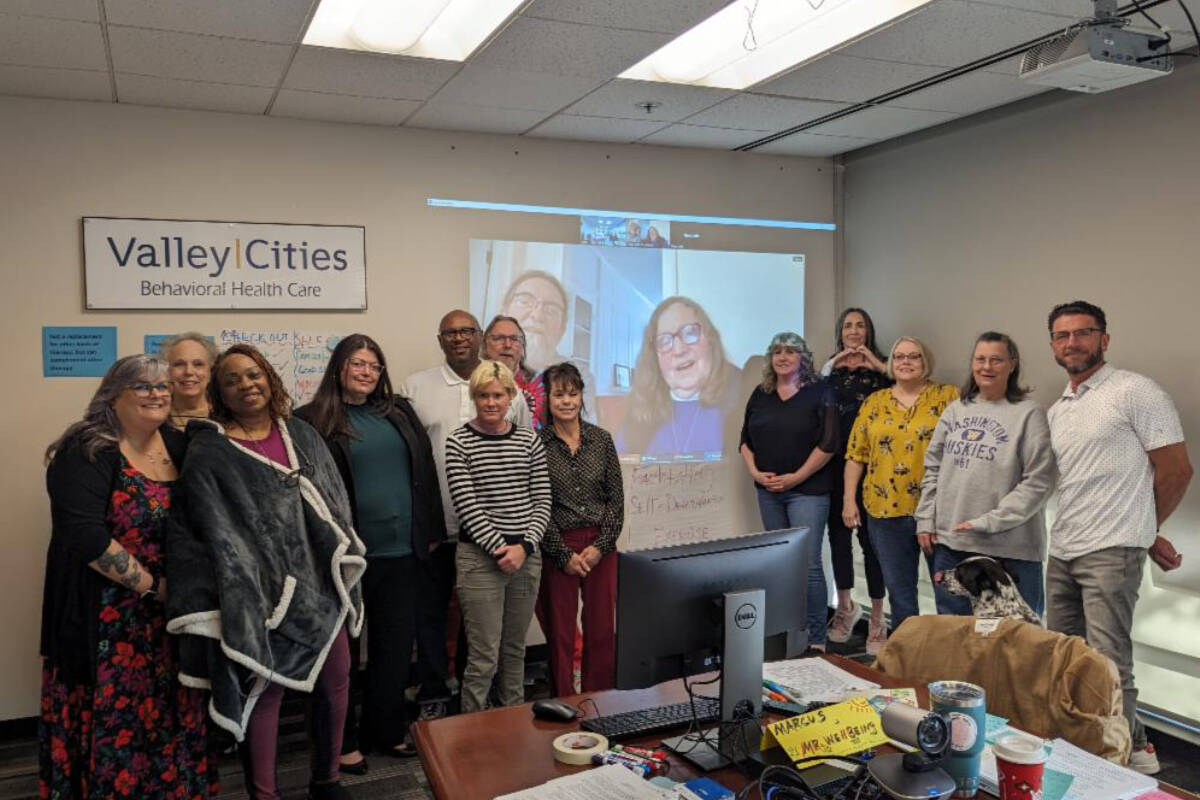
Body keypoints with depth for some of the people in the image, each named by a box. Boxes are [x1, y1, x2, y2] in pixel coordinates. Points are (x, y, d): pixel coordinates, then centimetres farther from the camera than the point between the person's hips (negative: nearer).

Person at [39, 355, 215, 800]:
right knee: (114, 725, 2)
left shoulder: (179, 446, 7)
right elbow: (84, 535, -21)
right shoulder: (87, 453, -11)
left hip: (171, 617, 6)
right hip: (108, 622, -5)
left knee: (171, 721, 11)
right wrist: (154, 586, -16)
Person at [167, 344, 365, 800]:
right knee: (265, 690, 3)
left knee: (336, 680, 11)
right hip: (262, 591, -5)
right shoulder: (208, 453, -5)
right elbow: (215, 533, -9)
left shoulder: (302, 435, 9)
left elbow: (334, 502, 11)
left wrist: (343, 568, 6)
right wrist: (239, 597, -15)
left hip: (320, 582, 5)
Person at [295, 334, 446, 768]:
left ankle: (386, 730, 31)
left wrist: (432, 532, 10)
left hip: (402, 552, 5)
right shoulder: (313, 421, -4)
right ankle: (341, 739, 26)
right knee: (342, 651, 10)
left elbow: (425, 472, 13)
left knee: (397, 644, 14)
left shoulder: (399, 412, 11)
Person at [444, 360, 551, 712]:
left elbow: (542, 501, 5)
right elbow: (467, 505, -9)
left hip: (526, 556, 4)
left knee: (515, 647, 16)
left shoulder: (529, 441, 6)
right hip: (480, 557, -4)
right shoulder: (458, 443, -4)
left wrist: (524, 546, -8)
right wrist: (500, 548, -14)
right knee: (484, 657, -2)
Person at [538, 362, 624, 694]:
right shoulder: (536, 444, -4)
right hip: (556, 549, -2)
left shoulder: (601, 439, 5)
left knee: (603, 630, 6)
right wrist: (565, 555, -9)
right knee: (560, 633, 6)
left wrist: (600, 546, -5)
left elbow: (616, 499, 5)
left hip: (601, 547, 3)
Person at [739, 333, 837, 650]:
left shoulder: (819, 392, -3)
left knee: (808, 564, -9)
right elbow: (746, 439, 14)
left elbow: (828, 442, -10)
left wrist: (796, 477, -13)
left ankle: (816, 640, -1)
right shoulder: (761, 394, 12)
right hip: (768, 491, 5)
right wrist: (755, 472, -1)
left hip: (807, 490, -5)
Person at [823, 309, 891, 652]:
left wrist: (879, 366, -17)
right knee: (838, 531, 12)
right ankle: (845, 606, 29)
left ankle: (877, 618, 7)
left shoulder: (879, 368, 2)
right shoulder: (830, 368, 14)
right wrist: (834, 365, -6)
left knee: (869, 534, -4)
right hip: (835, 461, 4)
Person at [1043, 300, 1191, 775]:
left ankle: (1132, 753, 12)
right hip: (1062, 552, 7)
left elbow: (1176, 470, -5)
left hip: (1111, 552, -7)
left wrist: (1140, 530, 7)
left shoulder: (1135, 392, -6)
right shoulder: (1057, 411, 15)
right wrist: (1144, 535, 9)